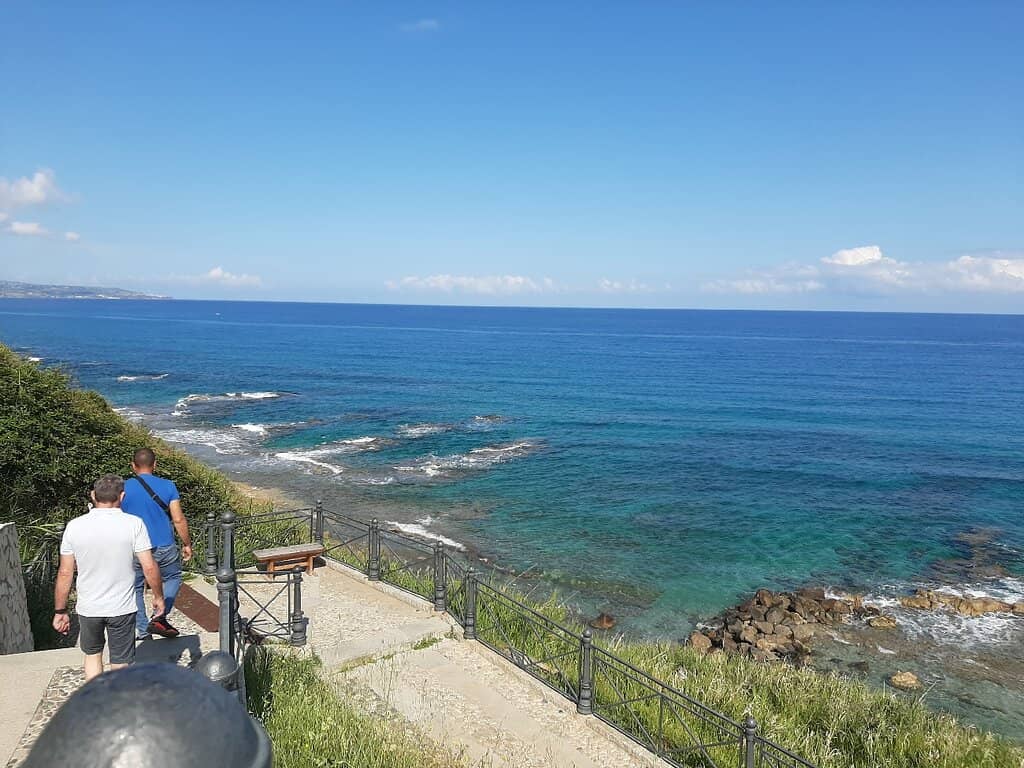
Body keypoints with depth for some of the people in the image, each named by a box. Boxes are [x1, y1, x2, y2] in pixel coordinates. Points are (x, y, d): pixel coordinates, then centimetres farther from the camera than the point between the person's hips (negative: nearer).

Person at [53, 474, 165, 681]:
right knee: (120, 666, 11)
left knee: (92, 654, 26)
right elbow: (149, 567, -13)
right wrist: (158, 596, 2)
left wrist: (60, 611, 7)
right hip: (122, 609, -2)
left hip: (88, 608, 2)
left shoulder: (74, 526, -7)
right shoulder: (133, 524, -13)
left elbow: (65, 573, -3)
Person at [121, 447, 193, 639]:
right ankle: (159, 617, 5)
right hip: (164, 548, 0)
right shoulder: (167, 486, -6)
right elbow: (178, 519, -7)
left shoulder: (123, 488, -4)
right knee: (173, 578, 21)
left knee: (136, 588, 17)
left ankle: (141, 630, 21)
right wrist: (187, 544, 5)